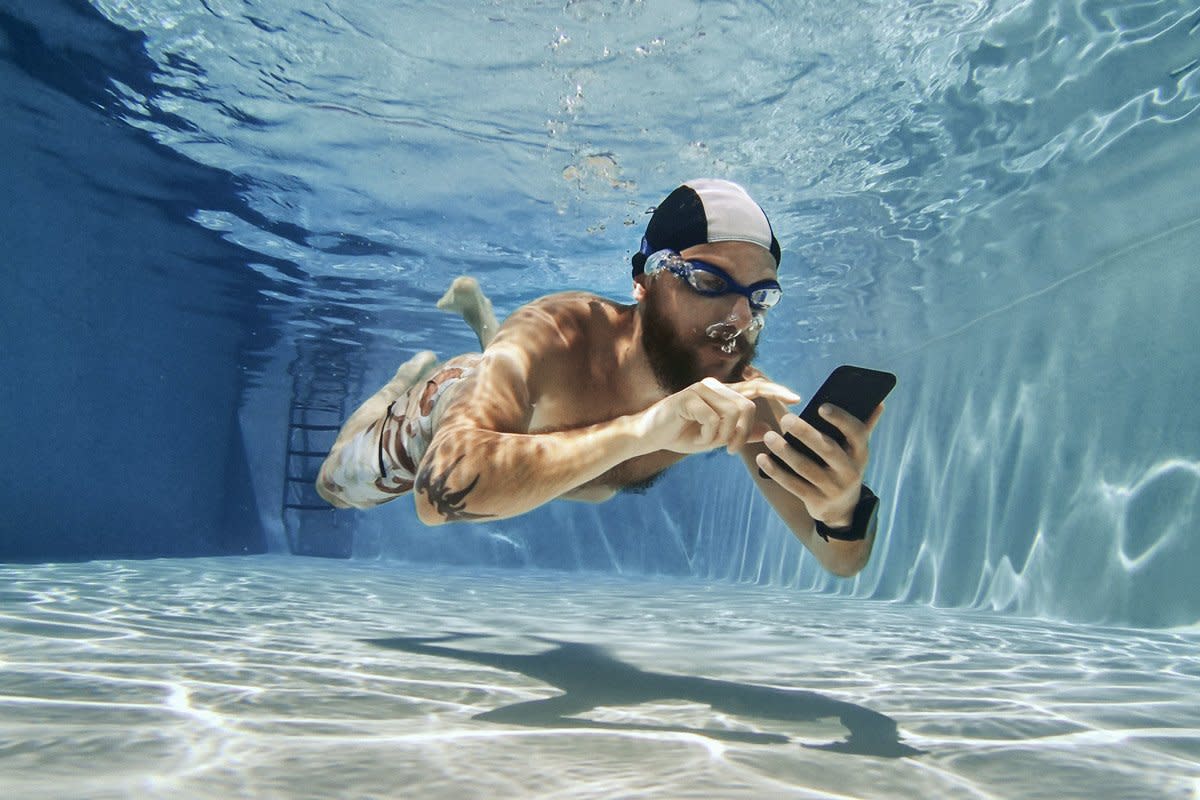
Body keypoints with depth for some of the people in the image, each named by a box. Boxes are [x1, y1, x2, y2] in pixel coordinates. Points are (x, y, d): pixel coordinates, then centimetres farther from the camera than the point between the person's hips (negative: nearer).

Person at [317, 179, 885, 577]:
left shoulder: (743, 400, -38)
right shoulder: (557, 336, -50)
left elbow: (841, 559, -36)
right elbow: (440, 490, -64)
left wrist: (843, 510, -61)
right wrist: (643, 429, -72)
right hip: (449, 412, -4)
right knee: (338, 484, 20)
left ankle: (475, 305, 57)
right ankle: (414, 377, 43)